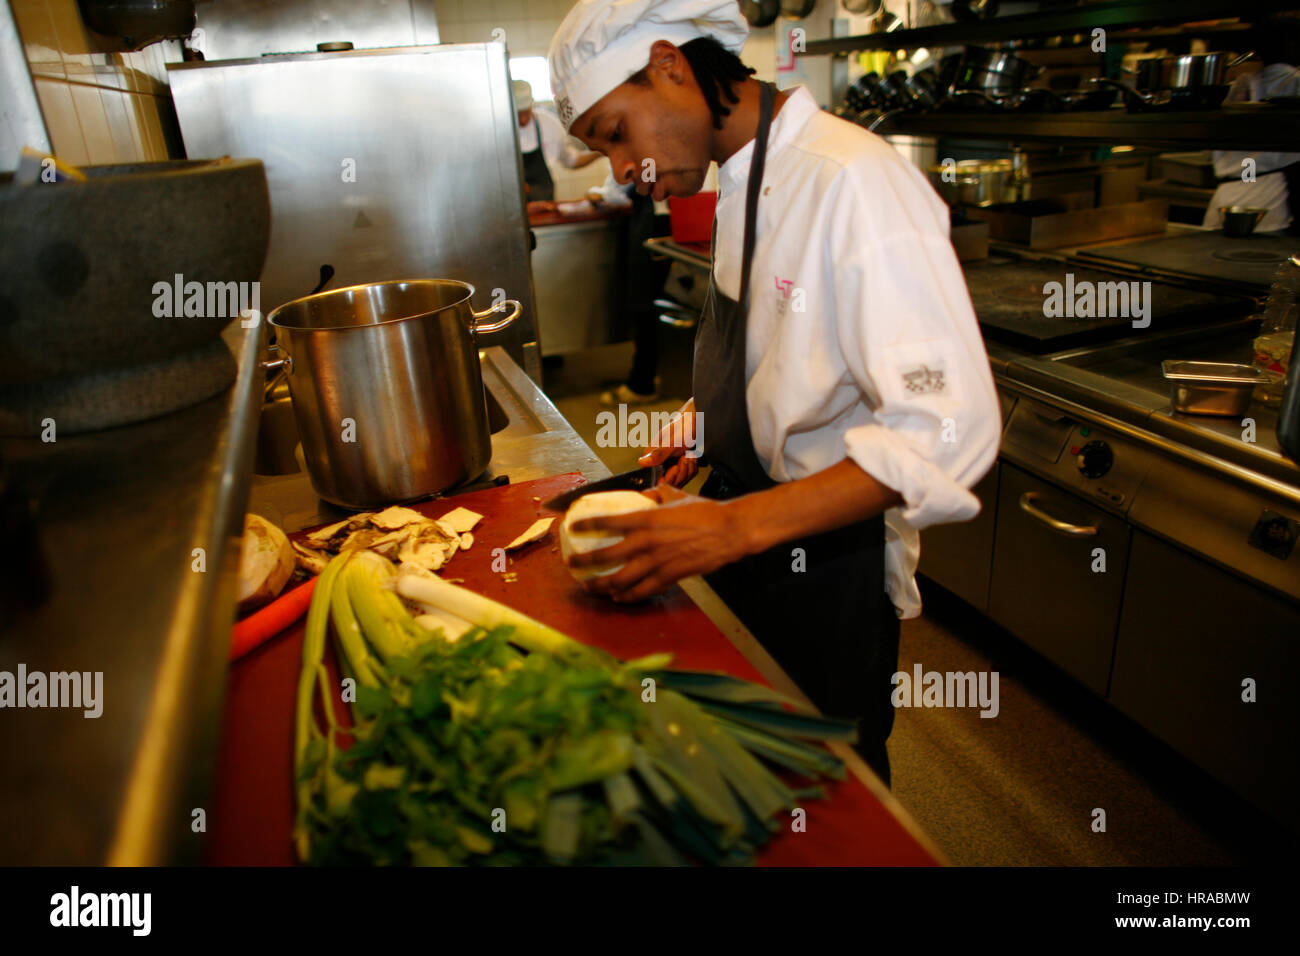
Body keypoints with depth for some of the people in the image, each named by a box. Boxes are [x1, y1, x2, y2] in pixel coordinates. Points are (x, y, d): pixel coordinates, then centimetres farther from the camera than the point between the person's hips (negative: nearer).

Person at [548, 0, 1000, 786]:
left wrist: (734, 527, -35)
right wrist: (713, 417, 3)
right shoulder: (745, 177, 7)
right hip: (748, 539, 8)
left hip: (826, 559, -8)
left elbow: (946, 431, -31)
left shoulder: (854, 182, -24)